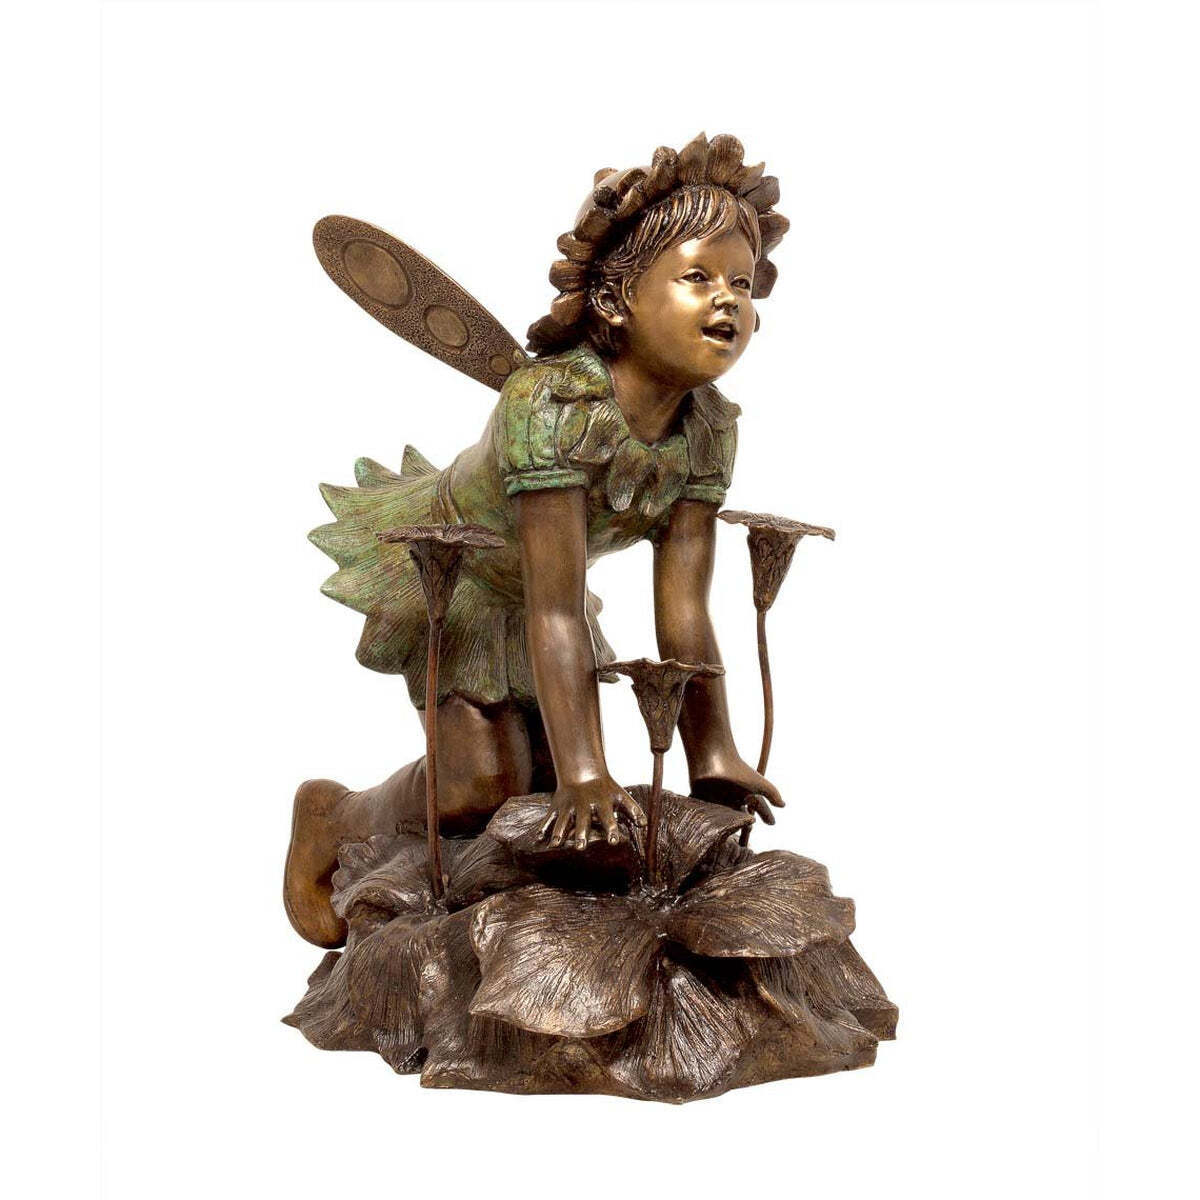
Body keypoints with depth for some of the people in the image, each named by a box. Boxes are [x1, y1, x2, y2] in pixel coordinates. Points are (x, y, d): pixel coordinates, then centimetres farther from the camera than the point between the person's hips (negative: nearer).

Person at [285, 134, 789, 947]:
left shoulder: (710, 430, -19)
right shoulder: (548, 401, -39)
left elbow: (684, 609, -18)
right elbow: (555, 612, -41)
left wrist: (713, 758, -19)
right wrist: (584, 776, -43)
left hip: (526, 588, 7)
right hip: (444, 566, -6)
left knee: (559, 770, 7)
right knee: (486, 780, -15)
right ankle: (332, 818, 15)